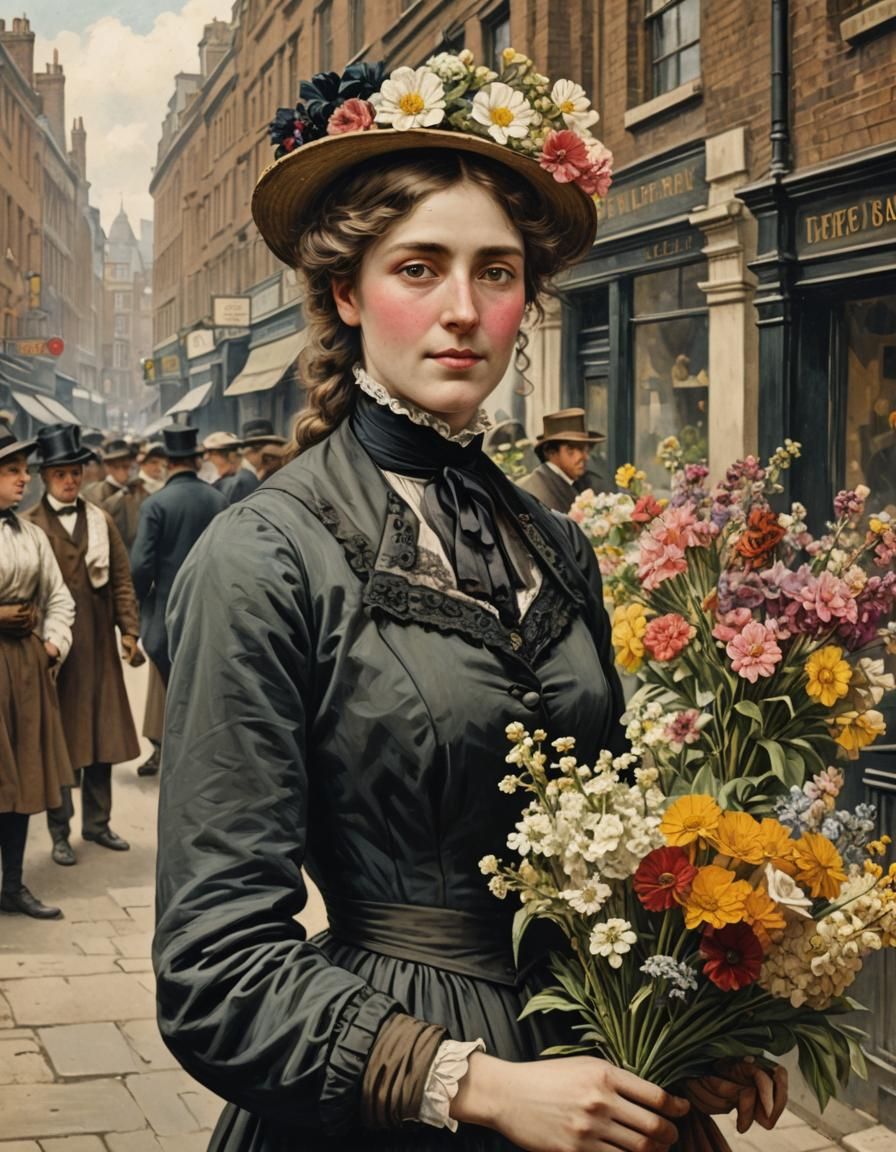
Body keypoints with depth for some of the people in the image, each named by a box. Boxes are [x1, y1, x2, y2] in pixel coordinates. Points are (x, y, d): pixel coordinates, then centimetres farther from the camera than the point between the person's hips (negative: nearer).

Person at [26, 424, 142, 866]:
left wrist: (129, 630, -1)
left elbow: (121, 579, 7)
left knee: (102, 733, 11)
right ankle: (60, 832, 14)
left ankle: (97, 822, 24)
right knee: (58, 739, 4)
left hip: (99, 645, 4)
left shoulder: (101, 521, 9)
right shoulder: (29, 526, -5)